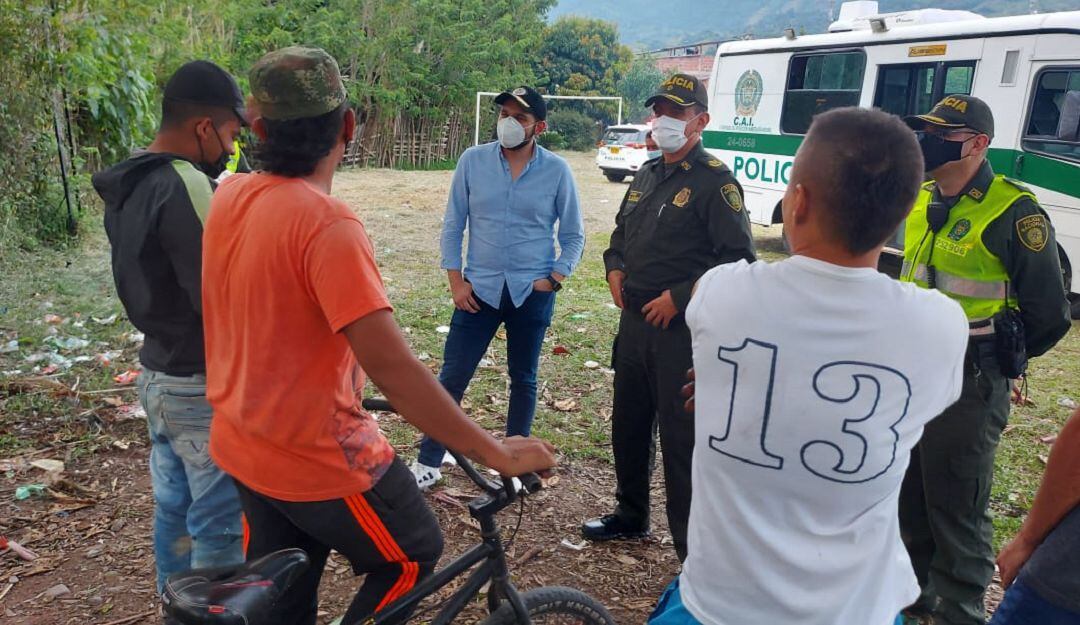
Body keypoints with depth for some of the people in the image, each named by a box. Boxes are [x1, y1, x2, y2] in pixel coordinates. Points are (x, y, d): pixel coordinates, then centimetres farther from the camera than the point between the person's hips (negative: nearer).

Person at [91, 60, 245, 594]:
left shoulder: (128, 187, 7)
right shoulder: (186, 187, -23)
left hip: (156, 375, 10)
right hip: (205, 388, -9)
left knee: (173, 509, 21)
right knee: (221, 523, 4)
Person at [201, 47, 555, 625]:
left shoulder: (229, 197, -3)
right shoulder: (326, 224, -28)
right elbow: (391, 366, -33)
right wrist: (496, 453, -25)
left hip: (242, 443, 8)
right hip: (319, 456, -8)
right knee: (412, 558, 19)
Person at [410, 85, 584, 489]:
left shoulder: (557, 171, -4)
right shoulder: (472, 161, -2)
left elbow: (573, 236, 4)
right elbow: (453, 225, 2)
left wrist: (554, 279, -6)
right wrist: (456, 282, -3)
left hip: (532, 294, 0)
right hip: (480, 289, 0)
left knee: (524, 380, 12)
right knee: (452, 378, 2)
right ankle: (428, 462, 17)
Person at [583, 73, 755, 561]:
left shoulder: (714, 181, -11)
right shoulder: (647, 174, 14)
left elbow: (738, 257, -16)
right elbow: (622, 229, 27)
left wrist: (679, 297, -18)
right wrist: (615, 268, 7)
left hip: (681, 328, -8)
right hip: (634, 321, 8)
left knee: (681, 438, -2)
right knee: (627, 425, 18)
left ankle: (693, 545, 14)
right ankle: (630, 515, 38)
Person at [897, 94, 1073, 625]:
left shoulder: (1013, 212, -16)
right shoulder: (923, 201, 6)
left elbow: (1049, 314, -10)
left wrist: (998, 359, 3)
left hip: (968, 385, -7)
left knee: (957, 510, 5)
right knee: (908, 496, 19)